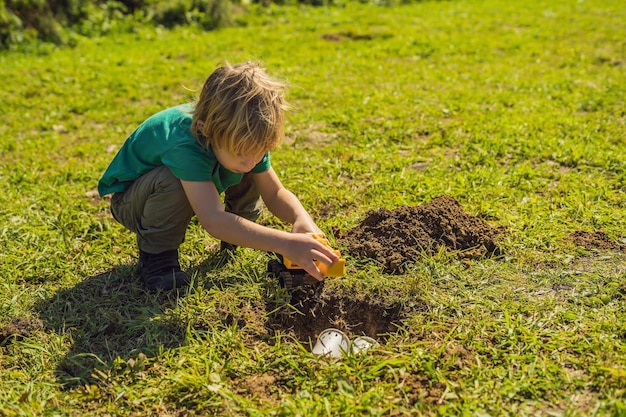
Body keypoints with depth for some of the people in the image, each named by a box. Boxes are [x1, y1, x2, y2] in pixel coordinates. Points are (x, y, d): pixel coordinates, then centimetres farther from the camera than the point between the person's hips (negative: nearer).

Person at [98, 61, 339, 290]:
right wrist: (286, 244, -61)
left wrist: (301, 219, -37)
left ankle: (238, 238, 7)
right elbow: (212, 220, -54)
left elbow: (275, 193, -14)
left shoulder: (246, 136, -22)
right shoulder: (185, 143, -42)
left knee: (253, 175, -14)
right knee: (174, 181, -38)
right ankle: (155, 254, -14)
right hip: (130, 201, -5)